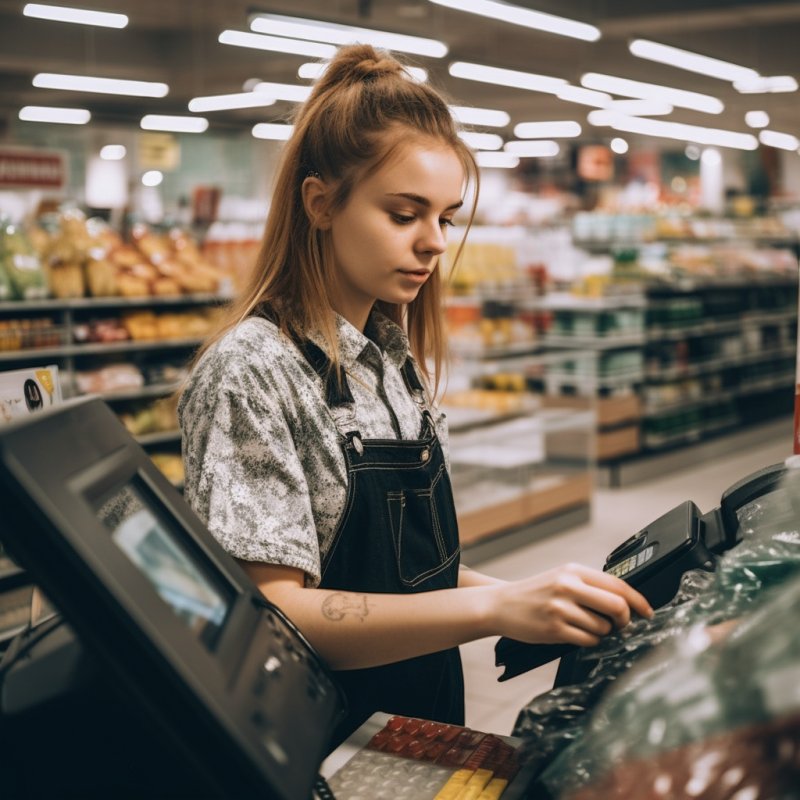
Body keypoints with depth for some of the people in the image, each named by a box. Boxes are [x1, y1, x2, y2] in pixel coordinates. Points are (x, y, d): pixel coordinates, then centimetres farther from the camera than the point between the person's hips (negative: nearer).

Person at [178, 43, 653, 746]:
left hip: (429, 718, 7)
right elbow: (271, 614, -27)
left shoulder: (400, 358, 4)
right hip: (325, 745, -7)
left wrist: (534, 599, -3)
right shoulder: (252, 370, -19)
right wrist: (493, 609, -35)